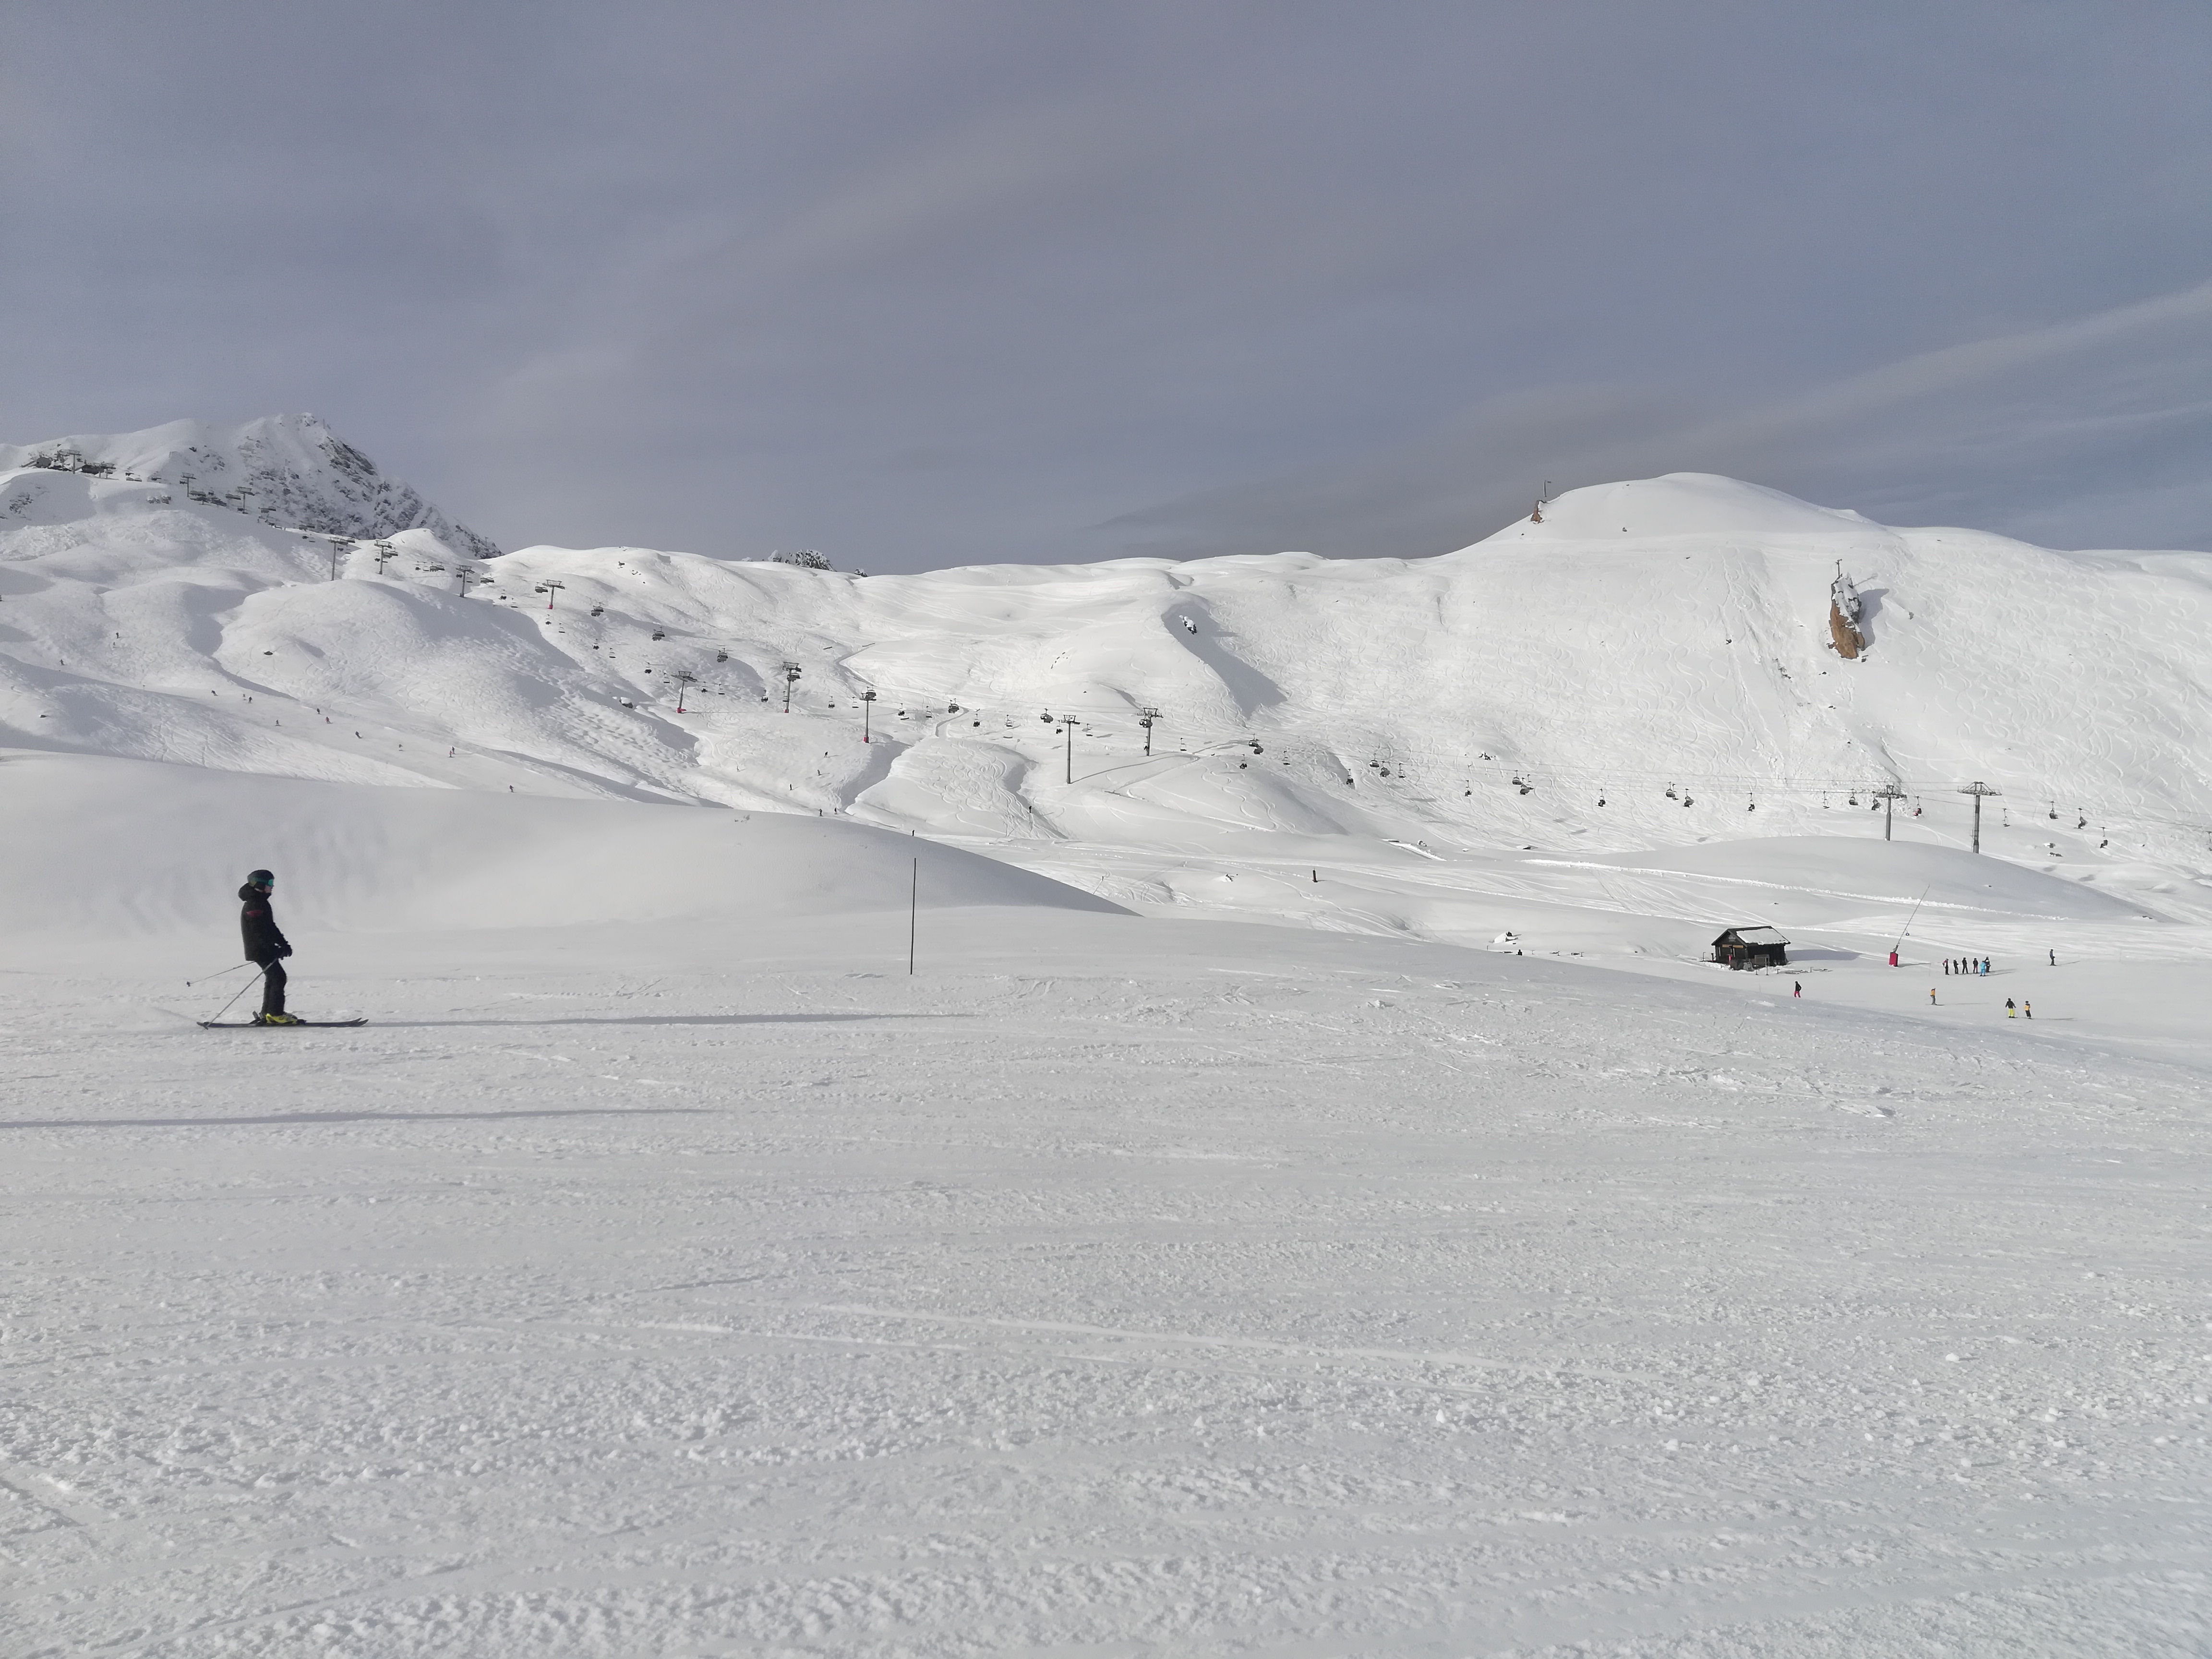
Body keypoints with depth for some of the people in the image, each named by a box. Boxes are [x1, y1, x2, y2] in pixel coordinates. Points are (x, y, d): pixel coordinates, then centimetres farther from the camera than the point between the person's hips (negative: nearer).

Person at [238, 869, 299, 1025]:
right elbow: (259, 932, -23)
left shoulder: (261, 902, 17)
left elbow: (271, 927, 21)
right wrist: (275, 951, -24)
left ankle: (267, 1015, 17)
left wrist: (284, 944, 13)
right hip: (259, 950, -11)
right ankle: (275, 1014, -10)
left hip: (265, 949, 11)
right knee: (278, 977, -12)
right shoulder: (254, 905, -17)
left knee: (273, 979, 13)